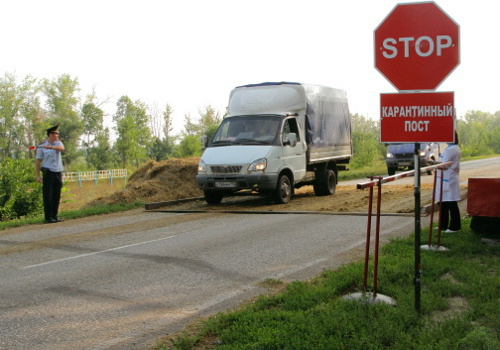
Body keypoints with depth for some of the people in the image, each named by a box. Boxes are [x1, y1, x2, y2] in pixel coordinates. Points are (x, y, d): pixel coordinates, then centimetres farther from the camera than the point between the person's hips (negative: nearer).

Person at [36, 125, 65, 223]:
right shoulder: (41, 146, -2)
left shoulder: (58, 143, 8)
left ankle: (54, 216, 15)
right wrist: (38, 176, -7)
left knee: (56, 196, 7)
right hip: (48, 173, -4)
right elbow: (37, 161, -2)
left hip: (58, 172, 4)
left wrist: (51, 147, -34)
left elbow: (62, 148, -16)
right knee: (48, 196, -6)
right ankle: (48, 218, -4)